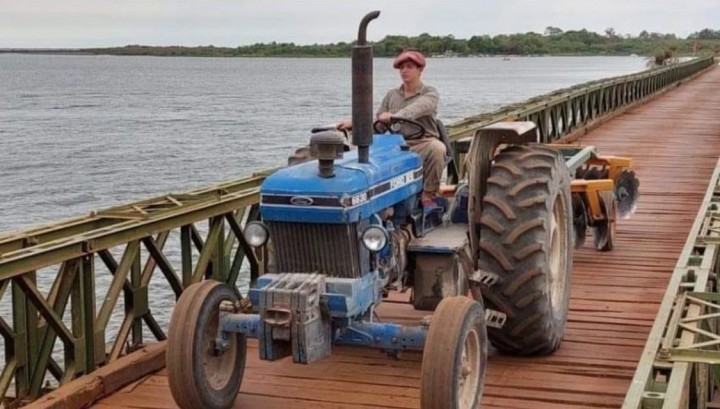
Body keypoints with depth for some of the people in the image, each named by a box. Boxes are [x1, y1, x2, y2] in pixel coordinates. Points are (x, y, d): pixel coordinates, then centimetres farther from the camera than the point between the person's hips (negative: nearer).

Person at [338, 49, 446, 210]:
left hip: (423, 143, -3)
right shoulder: (391, 95, 19)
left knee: (437, 148, -37)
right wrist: (354, 124, -3)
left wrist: (395, 116, -40)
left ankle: (428, 194, -19)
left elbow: (417, 109, -21)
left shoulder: (429, 93, 4)